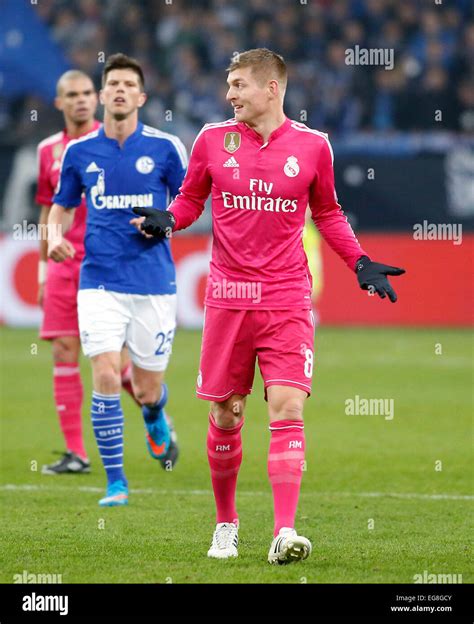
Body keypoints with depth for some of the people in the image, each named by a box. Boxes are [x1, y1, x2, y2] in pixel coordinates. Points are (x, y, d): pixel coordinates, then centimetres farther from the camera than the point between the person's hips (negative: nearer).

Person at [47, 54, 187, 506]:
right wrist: (55, 235, -4)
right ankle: (115, 482, -2)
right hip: (100, 282, 1)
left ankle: (156, 422, 44)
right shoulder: (80, 151, 4)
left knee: (147, 389, 5)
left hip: (153, 282, -1)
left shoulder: (165, 147, -1)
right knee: (106, 377, -13)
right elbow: (61, 205, 17)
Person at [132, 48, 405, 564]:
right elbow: (191, 198, 16)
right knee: (225, 416, 5)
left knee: (288, 408, -13)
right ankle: (226, 524, 23)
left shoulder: (312, 146, 2)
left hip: (287, 300, -1)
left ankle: (285, 533, -19)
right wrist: (166, 220, -6)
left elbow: (327, 214, 16)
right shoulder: (213, 140, 4)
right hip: (228, 297, 1)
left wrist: (360, 263, 5)